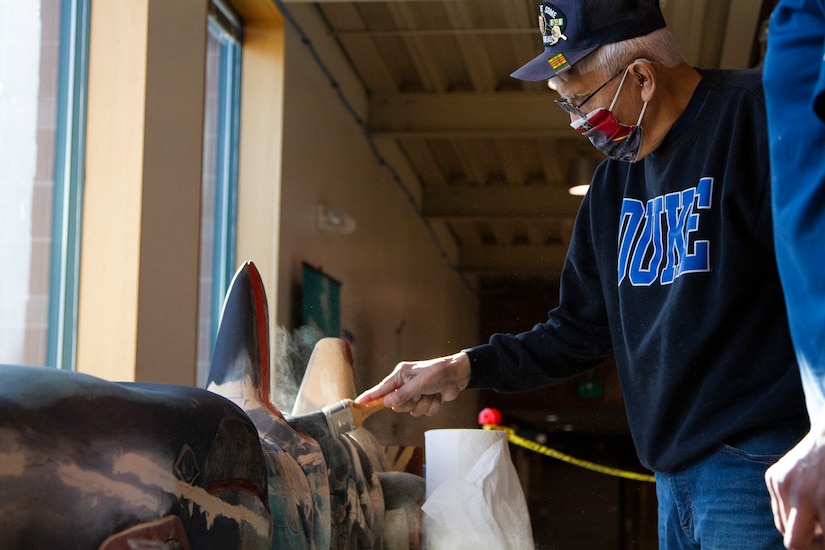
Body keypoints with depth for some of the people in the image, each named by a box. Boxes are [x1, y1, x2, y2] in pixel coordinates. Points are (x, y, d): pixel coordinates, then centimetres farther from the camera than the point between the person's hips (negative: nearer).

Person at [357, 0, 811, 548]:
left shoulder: (753, 116, -10)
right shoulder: (615, 184, 16)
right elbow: (579, 331, 20)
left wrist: (810, 450, -23)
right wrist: (463, 369, 8)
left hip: (758, 467, -7)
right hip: (677, 477, 8)